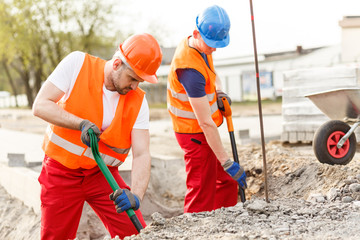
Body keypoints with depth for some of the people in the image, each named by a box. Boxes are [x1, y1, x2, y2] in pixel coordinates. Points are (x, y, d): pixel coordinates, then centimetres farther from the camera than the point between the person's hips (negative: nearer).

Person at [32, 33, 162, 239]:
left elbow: (142, 154, -15)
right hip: (61, 173, -1)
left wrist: (136, 195, -32)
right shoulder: (77, 64, -13)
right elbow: (40, 106, -15)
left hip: (102, 175, 2)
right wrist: (81, 123, -28)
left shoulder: (138, 102, -8)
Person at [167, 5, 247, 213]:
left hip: (203, 132, 10)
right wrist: (227, 163, -30)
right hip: (196, 134, -10)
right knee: (201, 196, -6)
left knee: (228, 182, 17)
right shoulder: (190, 69, -31)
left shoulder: (201, 47, -1)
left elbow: (213, 75, 22)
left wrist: (219, 92, -3)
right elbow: (205, 123, -31)